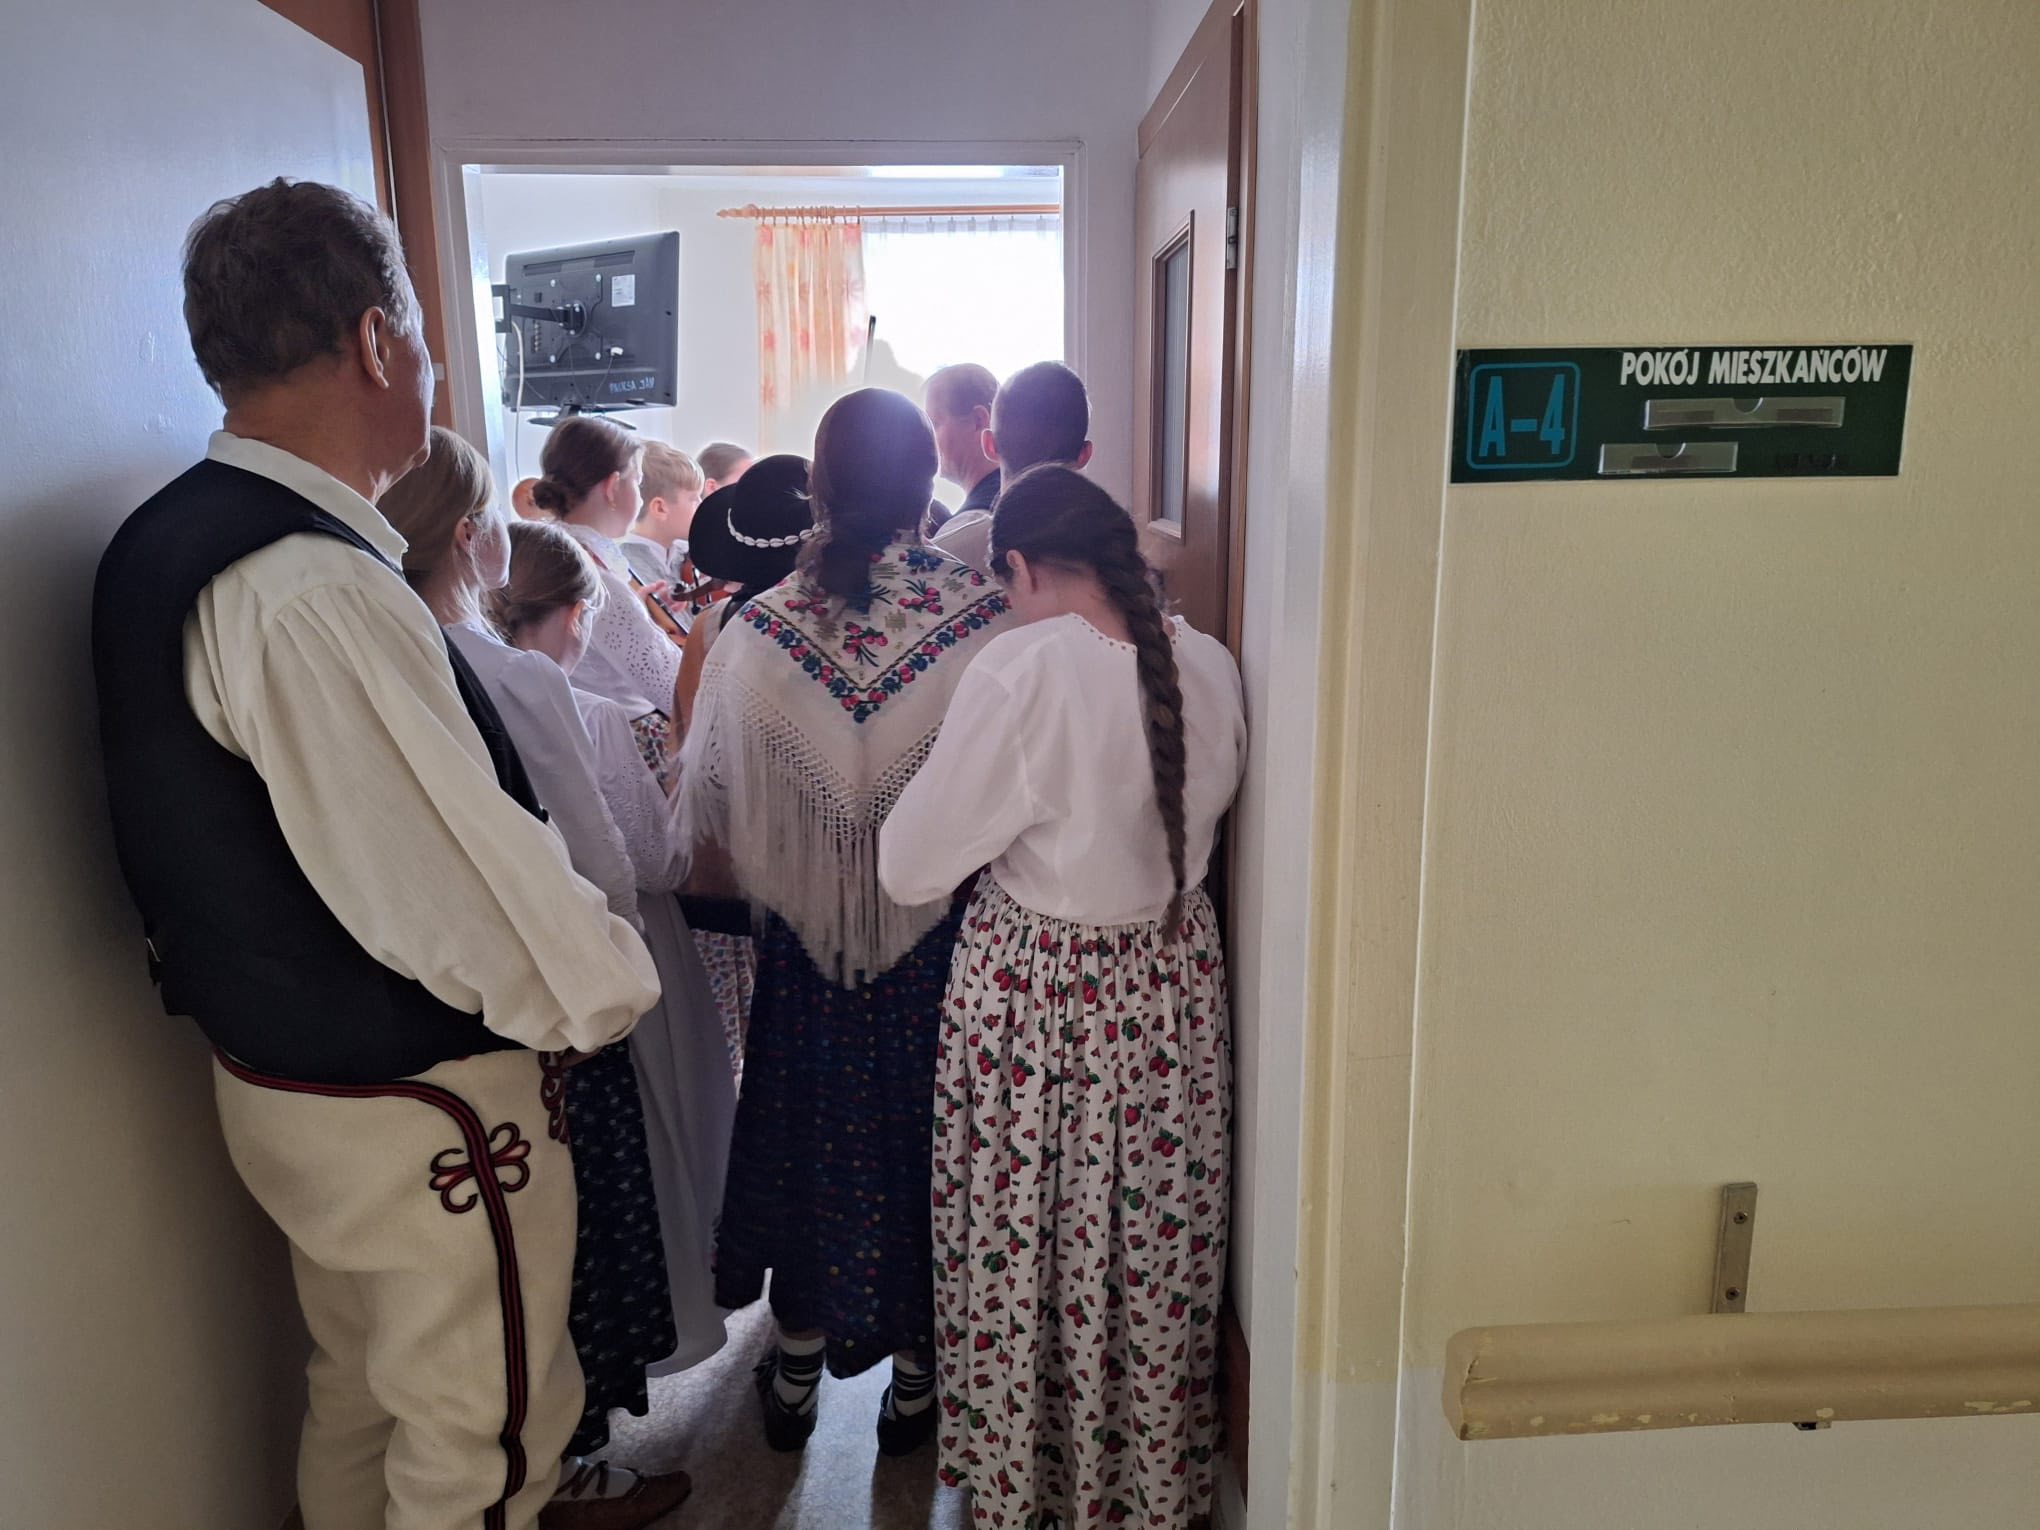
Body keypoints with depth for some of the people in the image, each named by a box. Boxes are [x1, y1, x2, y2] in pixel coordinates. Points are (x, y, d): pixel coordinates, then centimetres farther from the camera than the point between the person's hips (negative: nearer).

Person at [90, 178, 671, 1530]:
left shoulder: (174, 541, 4)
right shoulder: (317, 594, -29)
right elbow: (456, 890, -29)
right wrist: (616, 982, -10)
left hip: (286, 1067, 9)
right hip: (424, 1111, -9)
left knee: (359, 1398, 28)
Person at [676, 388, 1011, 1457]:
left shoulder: (758, 629, -12)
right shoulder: (988, 622, -18)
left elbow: (708, 807, -2)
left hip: (806, 940, 2)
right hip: (944, 942, -1)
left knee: (809, 1125, 19)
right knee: (920, 1130, 16)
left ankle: (796, 1371, 38)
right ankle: (916, 1375, 34)